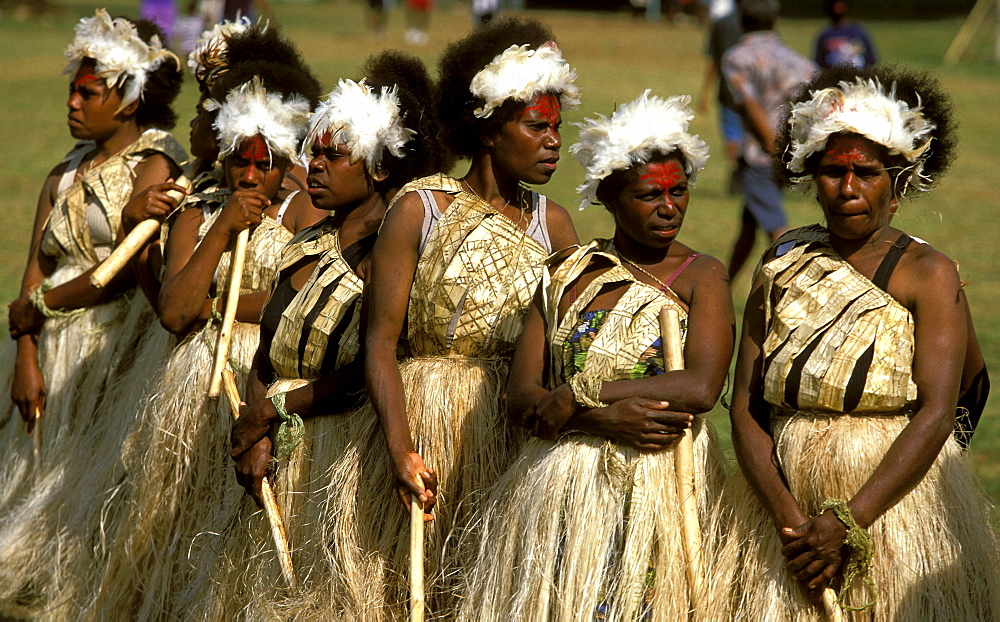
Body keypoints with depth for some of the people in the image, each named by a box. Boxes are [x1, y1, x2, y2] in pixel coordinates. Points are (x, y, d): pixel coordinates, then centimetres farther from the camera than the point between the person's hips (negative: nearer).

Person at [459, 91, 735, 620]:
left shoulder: (702, 276, 1)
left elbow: (701, 388, -16)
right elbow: (521, 398, 3)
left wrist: (576, 396, -13)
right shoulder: (567, 272, 11)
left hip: (659, 489, -3)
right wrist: (604, 418, -16)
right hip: (559, 491, 3)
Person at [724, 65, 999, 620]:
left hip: (900, 507, -3)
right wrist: (790, 521, -12)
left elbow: (936, 414, -14)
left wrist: (848, 523, -20)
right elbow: (745, 408, 1)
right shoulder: (781, 268, 6)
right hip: (787, 504, 3)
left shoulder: (928, 274, -4)